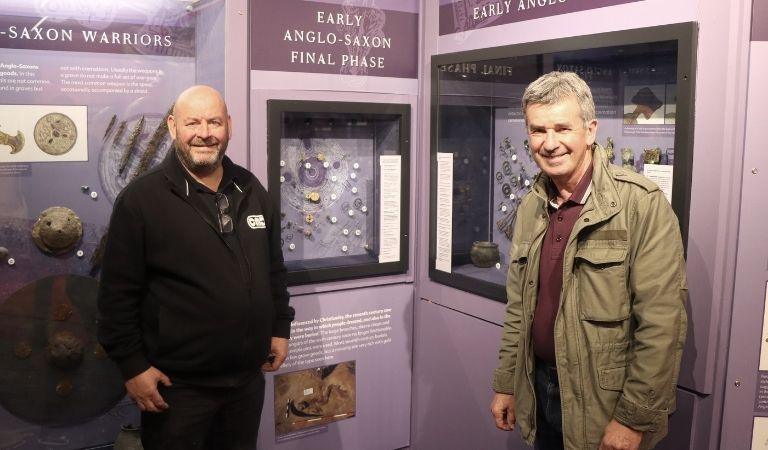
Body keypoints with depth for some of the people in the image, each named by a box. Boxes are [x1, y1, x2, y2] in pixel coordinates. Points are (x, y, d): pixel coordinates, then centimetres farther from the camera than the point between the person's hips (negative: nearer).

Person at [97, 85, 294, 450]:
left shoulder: (251, 190, 6)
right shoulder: (140, 199, -11)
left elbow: (274, 269, 14)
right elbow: (118, 294, -11)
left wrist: (280, 328, 12)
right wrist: (133, 366, -12)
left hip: (248, 378, 5)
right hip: (178, 386, -5)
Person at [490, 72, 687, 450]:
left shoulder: (642, 205, -17)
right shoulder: (530, 208, 4)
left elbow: (661, 325, -19)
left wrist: (634, 419, -17)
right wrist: (504, 385, 10)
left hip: (604, 405, -5)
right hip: (540, 391, 6)